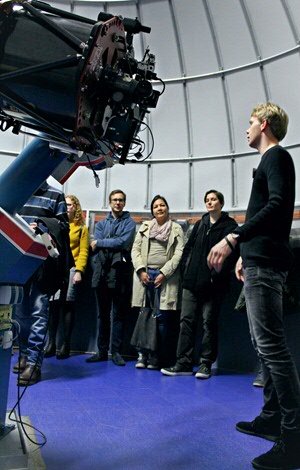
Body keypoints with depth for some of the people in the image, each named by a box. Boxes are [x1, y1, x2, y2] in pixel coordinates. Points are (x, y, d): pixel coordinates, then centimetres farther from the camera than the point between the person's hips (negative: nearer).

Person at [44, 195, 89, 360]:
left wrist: (79, 270, -10)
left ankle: (66, 344, 7)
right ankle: (51, 342, 9)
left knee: (67, 304, -1)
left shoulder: (81, 227, 8)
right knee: (53, 304, -1)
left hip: (71, 268, -2)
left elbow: (83, 251, 1)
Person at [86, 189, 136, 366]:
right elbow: (95, 248, 4)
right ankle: (102, 351, 16)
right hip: (102, 272, 3)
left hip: (120, 273, -3)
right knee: (103, 313, 9)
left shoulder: (129, 222, 5)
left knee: (119, 314, 2)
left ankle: (116, 351, 9)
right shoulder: (101, 223, 16)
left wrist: (100, 243, -4)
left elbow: (123, 242, -11)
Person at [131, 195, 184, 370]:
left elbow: (179, 254, -1)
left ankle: (157, 356, 4)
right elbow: (135, 249, 9)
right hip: (145, 275, 2)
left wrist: (164, 273, -10)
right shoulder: (145, 227, 16)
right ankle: (143, 354, 11)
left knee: (162, 316, -4)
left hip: (166, 276, -2)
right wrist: (141, 270, -4)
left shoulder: (176, 229, 8)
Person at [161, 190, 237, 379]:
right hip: (192, 281, 5)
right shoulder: (200, 224, 18)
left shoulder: (230, 226, 0)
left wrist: (217, 274, -15)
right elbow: (188, 248, 18)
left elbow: (231, 254, -10)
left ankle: (206, 364, 12)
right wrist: (187, 268, 6)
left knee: (209, 322, 2)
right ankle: (184, 363, 7)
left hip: (213, 284, -5)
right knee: (187, 320, 3)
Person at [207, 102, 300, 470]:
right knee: (262, 342, 12)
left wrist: (232, 239, -25)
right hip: (259, 261, 10)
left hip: (265, 264, -10)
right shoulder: (270, 161, 23)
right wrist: (245, 253, 24)